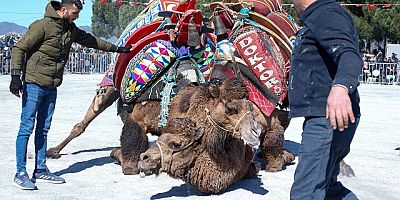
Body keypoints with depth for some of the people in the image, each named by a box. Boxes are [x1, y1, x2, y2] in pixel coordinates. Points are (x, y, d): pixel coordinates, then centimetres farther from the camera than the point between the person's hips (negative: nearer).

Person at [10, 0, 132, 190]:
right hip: (34, 84, -7)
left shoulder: (71, 30, 11)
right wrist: (16, 77, -19)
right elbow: (19, 49, -12)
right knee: (27, 127, -6)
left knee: (43, 128, 11)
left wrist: (116, 49, 29)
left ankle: (41, 170, 17)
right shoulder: (42, 26, -12)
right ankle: (20, 174, -2)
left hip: (52, 87, 8)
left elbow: (91, 40, 25)